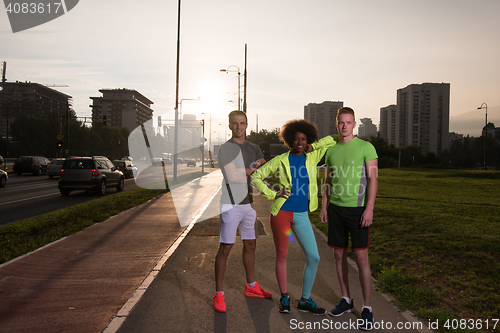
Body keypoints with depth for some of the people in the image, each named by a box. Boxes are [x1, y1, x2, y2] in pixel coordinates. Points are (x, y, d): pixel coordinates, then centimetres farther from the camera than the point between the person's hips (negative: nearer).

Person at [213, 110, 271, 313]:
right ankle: (218, 294, 5)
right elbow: (232, 176, -14)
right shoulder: (225, 148, -5)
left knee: (250, 245, 15)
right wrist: (254, 169, -2)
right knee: (225, 248, -4)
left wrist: (244, 171, -10)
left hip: (249, 203, 6)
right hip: (231, 204, -6)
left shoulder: (254, 149, 15)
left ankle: (251, 286, 32)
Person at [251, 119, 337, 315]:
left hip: (301, 215, 3)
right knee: (282, 255, 6)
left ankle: (305, 300, 17)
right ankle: (284, 297, 25)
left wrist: (313, 146, 4)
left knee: (313, 257, 0)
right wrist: (272, 195, -4)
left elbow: (333, 141, 13)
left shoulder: (312, 157, 5)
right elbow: (255, 176, 4)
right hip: (282, 212, -3)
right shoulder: (281, 160, -1)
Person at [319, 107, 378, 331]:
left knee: (361, 257, -4)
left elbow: (373, 179, -8)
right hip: (336, 209, 5)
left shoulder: (366, 147, -3)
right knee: (339, 255, 9)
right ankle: (346, 300, 24)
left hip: (358, 209, -5)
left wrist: (369, 208, -16)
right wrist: (324, 207, 10)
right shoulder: (331, 150, 11)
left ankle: (367, 308, 8)